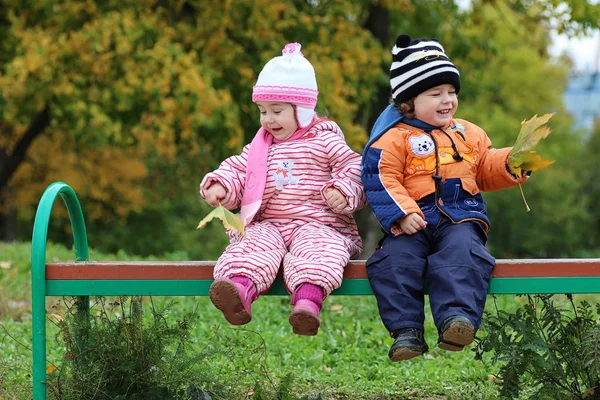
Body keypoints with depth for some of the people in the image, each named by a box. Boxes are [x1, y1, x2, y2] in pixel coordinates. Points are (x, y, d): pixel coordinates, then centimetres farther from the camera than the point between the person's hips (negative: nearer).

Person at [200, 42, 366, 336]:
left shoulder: (325, 141, 6)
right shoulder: (259, 147, 21)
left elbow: (356, 169, 0)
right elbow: (236, 170, 20)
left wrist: (343, 191, -20)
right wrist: (219, 185, -3)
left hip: (318, 224, -3)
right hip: (269, 225, 3)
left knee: (315, 249, -36)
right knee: (254, 245, -29)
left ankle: (308, 300, -62)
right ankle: (240, 290, -58)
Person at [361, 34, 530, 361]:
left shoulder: (469, 134, 20)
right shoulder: (395, 138, 4)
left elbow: (487, 170, 26)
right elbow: (382, 179, -4)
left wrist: (511, 164, 5)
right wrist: (401, 213, -17)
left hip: (461, 219, 2)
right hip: (414, 223, -2)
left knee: (462, 252, -32)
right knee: (394, 259, -28)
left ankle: (457, 316, -45)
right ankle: (406, 330, -27)